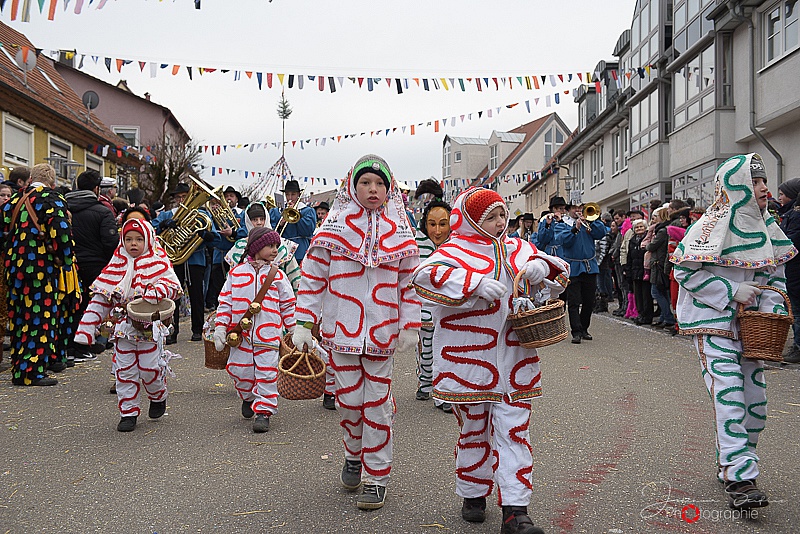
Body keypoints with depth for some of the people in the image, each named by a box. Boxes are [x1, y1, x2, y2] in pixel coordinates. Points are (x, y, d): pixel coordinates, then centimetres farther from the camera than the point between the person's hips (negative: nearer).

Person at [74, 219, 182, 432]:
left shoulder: (157, 262, 0)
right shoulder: (117, 264, 8)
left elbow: (172, 284, -10)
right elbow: (101, 296, 8)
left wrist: (156, 291, -32)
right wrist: (87, 327, 3)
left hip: (150, 326, -3)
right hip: (123, 327, 3)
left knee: (150, 368, 0)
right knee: (124, 371, 4)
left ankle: (158, 397, 30)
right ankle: (128, 412, 15)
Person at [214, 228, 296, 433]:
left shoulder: (277, 275, 6)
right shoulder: (236, 272, 7)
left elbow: (288, 305, 11)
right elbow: (225, 301, 9)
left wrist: (293, 331, 9)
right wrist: (220, 328, 3)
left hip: (268, 333, -1)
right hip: (240, 333, 1)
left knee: (267, 372, -5)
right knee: (240, 370, 7)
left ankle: (263, 410, 5)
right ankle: (248, 397, 36)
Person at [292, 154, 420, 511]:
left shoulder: (399, 230, 5)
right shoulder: (336, 226, 0)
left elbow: (409, 281, 7)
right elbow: (312, 276, 1)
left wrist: (410, 326, 1)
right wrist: (303, 322, -3)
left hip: (382, 331, 1)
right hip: (342, 328, 0)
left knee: (377, 403, 3)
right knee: (349, 400, 4)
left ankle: (376, 476, 14)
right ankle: (354, 455, 32)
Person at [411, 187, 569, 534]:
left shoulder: (517, 249, 13)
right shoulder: (455, 251, -4)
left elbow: (557, 272, 18)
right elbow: (424, 276, -22)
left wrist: (541, 267, -7)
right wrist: (476, 283, -30)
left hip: (513, 360, 4)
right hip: (469, 359, -3)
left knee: (514, 430, 1)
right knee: (473, 430, 12)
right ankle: (473, 495, 30)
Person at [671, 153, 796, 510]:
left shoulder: (766, 225, 8)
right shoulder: (713, 225, -13)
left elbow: (776, 271, 16)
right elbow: (684, 270, -15)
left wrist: (771, 304, -3)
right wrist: (732, 292, -19)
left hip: (749, 323, 7)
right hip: (713, 323, -7)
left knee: (755, 401, 10)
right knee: (728, 396, -15)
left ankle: (728, 464, 27)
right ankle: (739, 479, -14)